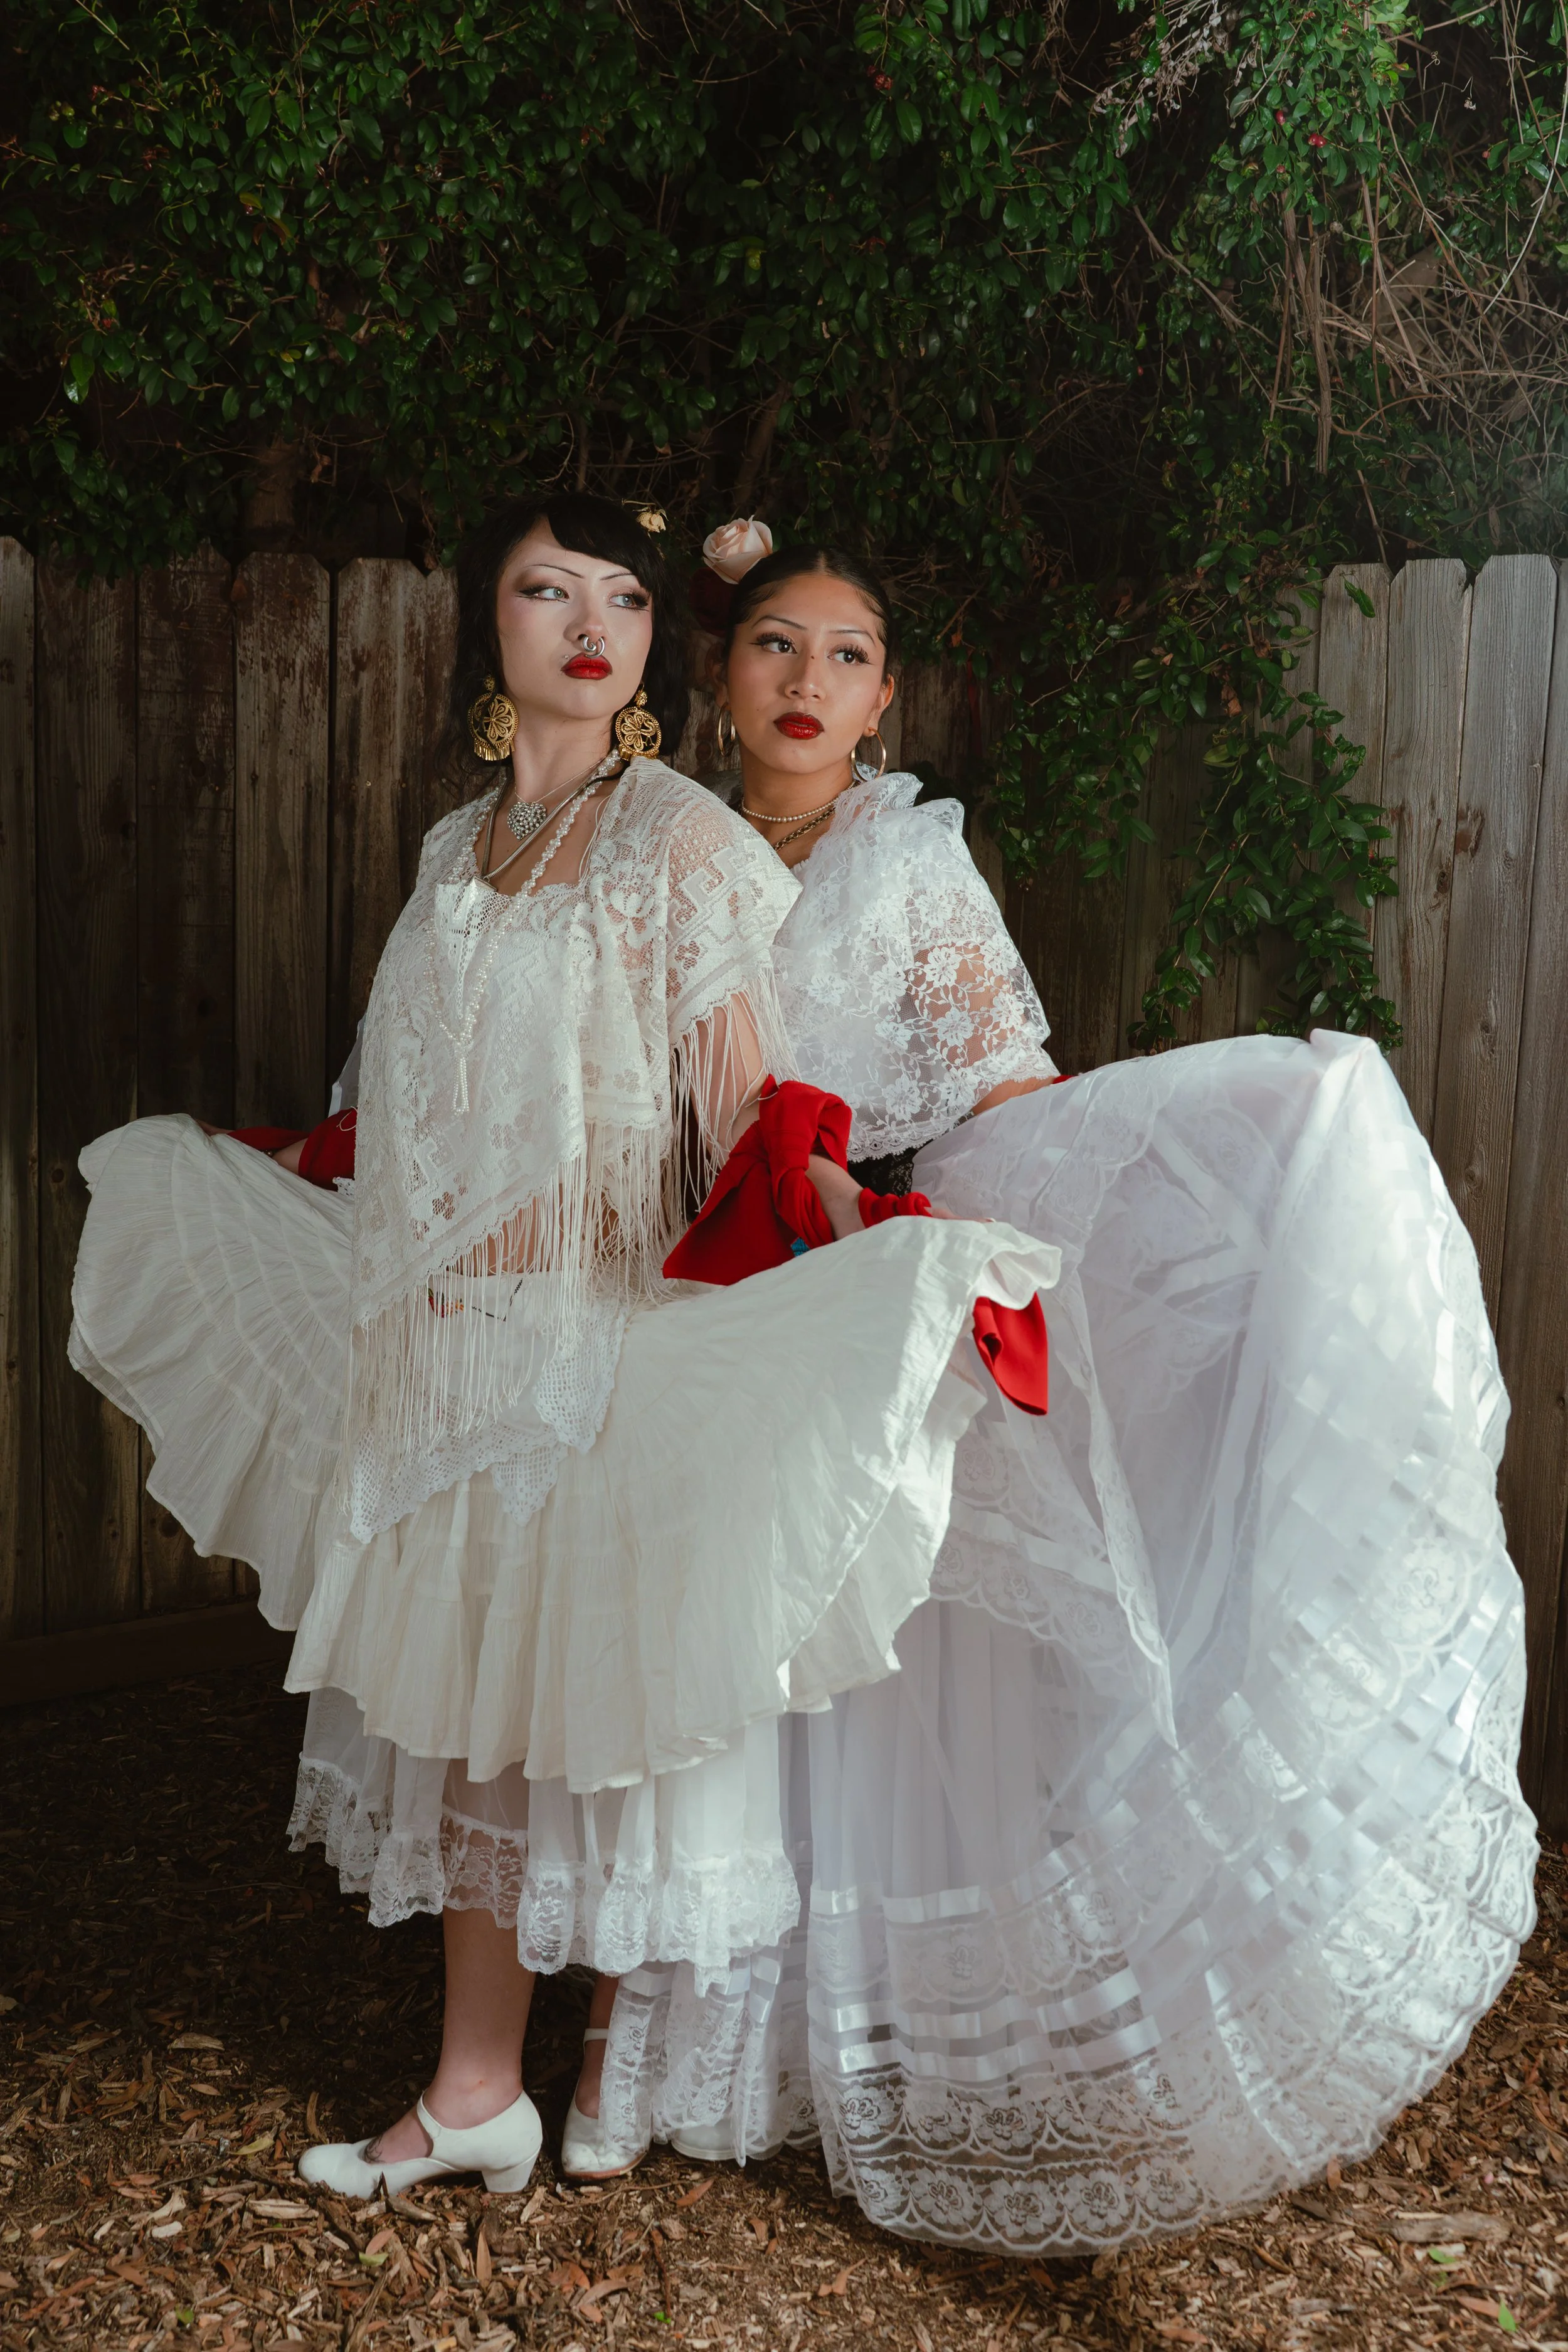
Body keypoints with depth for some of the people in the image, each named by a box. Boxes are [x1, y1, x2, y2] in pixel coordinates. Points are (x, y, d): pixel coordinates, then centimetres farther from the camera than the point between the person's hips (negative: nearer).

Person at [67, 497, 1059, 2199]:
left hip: (590, 1341, -6)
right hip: (434, 1342, 6)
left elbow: (750, 1124, -13)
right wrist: (270, 1170, 31)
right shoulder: (457, 847, 12)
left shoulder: (679, 840, -7)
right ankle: (472, 2090, 22)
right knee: (459, 1706, 10)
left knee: (568, 1706, 0)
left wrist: (886, 1277, -29)